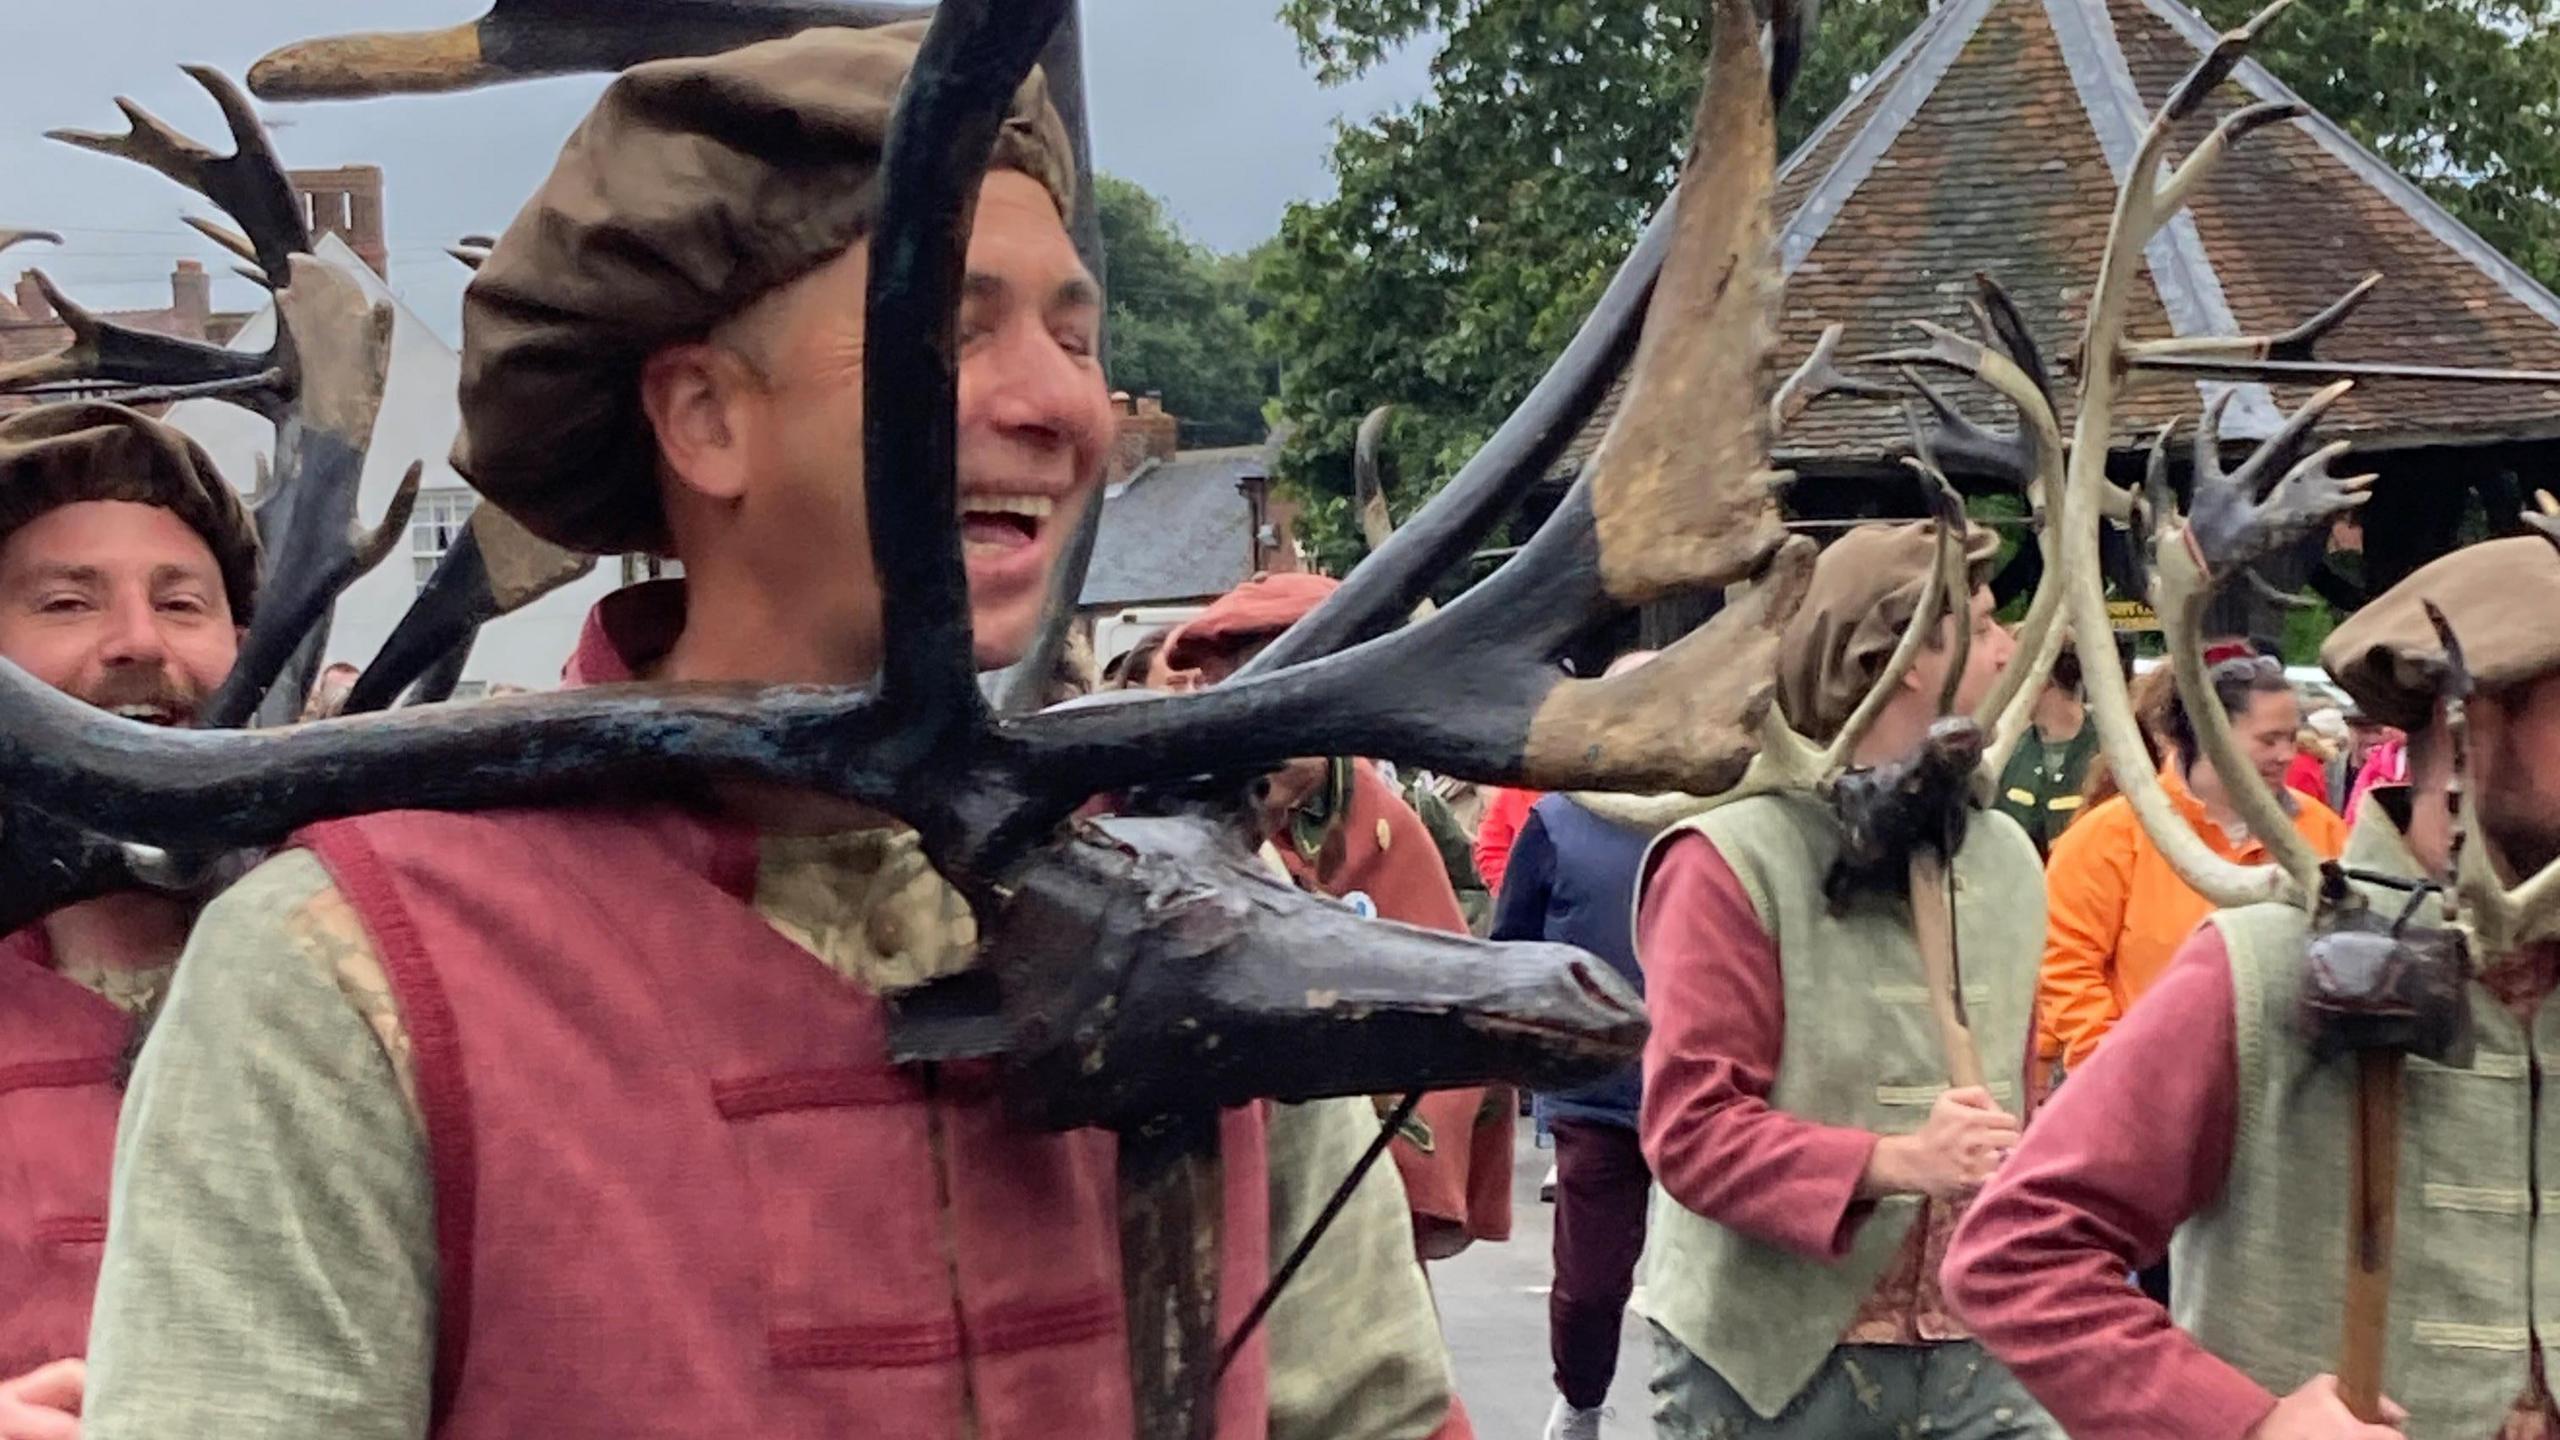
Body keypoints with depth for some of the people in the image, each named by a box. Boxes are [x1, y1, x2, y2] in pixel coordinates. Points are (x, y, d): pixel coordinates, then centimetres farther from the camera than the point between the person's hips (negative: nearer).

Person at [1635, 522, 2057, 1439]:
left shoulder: (2006, 857, 12)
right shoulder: (1736, 856, -10)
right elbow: (1691, 1125, -15)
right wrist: (1893, 1162, -25)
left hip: (1974, 1355, 5)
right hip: (1769, 1363, -5)